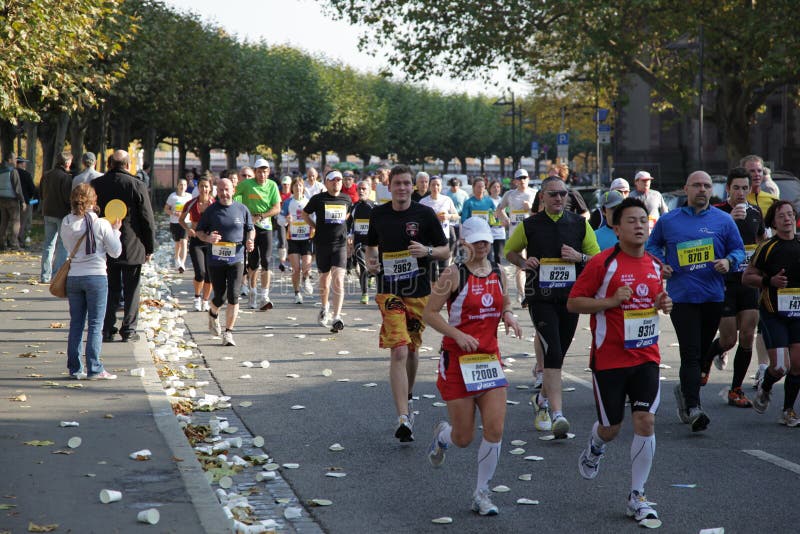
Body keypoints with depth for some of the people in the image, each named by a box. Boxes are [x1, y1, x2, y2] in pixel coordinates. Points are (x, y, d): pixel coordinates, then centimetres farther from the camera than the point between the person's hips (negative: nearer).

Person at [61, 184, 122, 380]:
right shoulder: (101, 224, -11)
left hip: (72, 277, 4)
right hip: (96, 276, -4)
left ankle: (75, 368, 13)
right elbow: (116, 252, -6)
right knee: (95, 325, 1)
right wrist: (115, 230, 8)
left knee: (76, 323, 11)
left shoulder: (66, 224, -1)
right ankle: (94, 369, 0)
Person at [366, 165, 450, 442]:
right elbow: (371, 245, 22)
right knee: (399, 351, -14)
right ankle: (404, 418, -18)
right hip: (389, 291, 0)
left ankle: (407, 396, 42)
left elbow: (446, 251, 3)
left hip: (420, 291, 1)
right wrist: (370, 262, 1)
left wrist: (428, 251, -17)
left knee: (412, 349, 15)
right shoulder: (378, 214, 5)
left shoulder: (425, 214, -2)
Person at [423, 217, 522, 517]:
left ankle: (482, 493, 8)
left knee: (495, 430, -7)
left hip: (490, 358, 5)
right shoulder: (455, 274, -9)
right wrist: (458, 335, -21)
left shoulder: (498, 273, 7)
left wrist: (508, 316, 1)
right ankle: (442, 435, 40)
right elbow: (429, 313, -10)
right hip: (457, 360, -4)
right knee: (464, 438, 2)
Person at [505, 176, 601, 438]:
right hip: (540, 298, -3)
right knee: (552, 353, -16)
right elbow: (510, 251, 17)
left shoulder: (580, 224, 5)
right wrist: (524, 262, -4)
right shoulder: (529, 225, 1)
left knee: (557, 355, 13)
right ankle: (557, 415, -20)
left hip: (570, 298, 3)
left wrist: (579, 257, -9)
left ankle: (542, 399, 39)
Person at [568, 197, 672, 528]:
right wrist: (612, 300, -22)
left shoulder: (654, 265, 6)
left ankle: (637, 497, 4)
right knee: (611, 427, 7)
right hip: (609, 359, -4)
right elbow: (573, 303, -10)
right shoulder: (603, 263, -12)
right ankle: (594, 449, 46)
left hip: (646, 357, 4)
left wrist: (662, 304, 1)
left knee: (646, 421, -8)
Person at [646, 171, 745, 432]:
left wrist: (729, 261, -11)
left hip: (713, 296, 3)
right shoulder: (667, 220, 6)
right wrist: (660, 264, 1)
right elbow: (652, 244, 19)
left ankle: (685, 390, 39)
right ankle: (693, 408, -17)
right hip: (682, 296, -2)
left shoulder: (723, 220, 6)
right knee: (691, 353, -12)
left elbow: (739, 249, 11)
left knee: (702, 350, 15)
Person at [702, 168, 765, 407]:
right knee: (728, 340, -3)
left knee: (747, 337, -2)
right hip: (724, 282, -4)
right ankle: (705, 360, 30)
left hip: (749, 282, 5)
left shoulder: (755, 212, 9)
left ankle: (736, 391, 9)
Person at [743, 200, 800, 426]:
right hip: (773, 313, -3)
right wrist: (769, 281, -15)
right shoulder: (767, 248, -4)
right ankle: (765, 389, 23)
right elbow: (746, 277, 0)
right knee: (780, 367, -10)